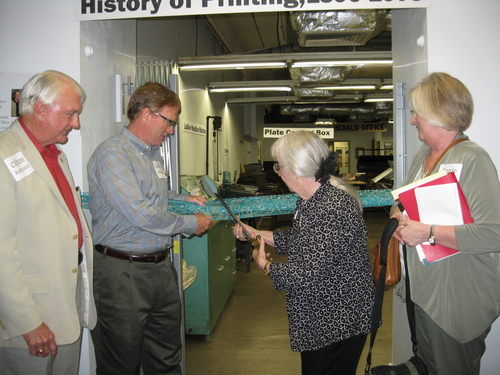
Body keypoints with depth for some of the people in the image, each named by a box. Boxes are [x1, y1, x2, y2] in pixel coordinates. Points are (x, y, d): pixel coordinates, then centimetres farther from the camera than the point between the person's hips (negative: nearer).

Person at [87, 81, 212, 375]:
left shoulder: (152, 153, 15)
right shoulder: (113, 154, -16)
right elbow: (140, 214, -23)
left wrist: (184, 198, 15)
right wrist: (191, 224, -12)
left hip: (161, 266, 9)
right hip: (123, 273, -9)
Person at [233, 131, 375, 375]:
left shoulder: (333, 208, -31)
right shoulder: (309, 199, 2)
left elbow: (308, 276, -31)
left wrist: (265, 265, -14)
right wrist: (259, 234, 12)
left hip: (339, 320, -10)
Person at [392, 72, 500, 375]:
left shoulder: (473, 160, -20)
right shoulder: (423, 155, 8)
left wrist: (427, 232, -27)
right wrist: (400, 219, -5)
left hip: (460, 300, -8)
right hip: (425, 290, 8)